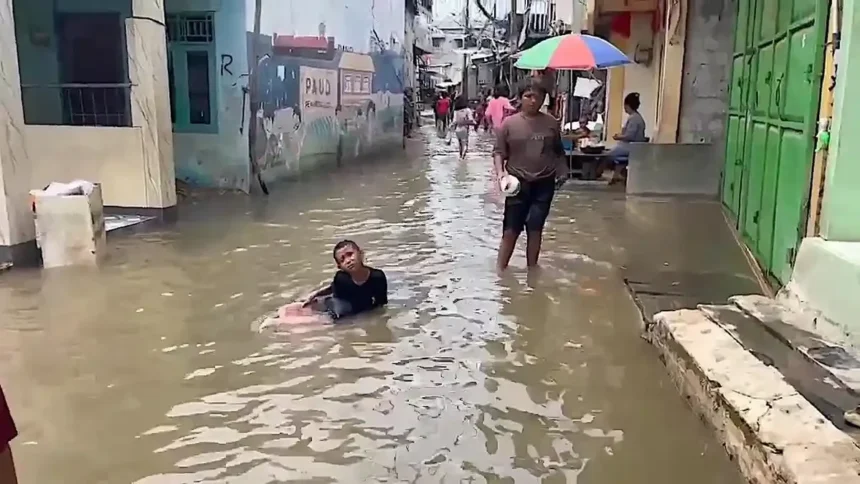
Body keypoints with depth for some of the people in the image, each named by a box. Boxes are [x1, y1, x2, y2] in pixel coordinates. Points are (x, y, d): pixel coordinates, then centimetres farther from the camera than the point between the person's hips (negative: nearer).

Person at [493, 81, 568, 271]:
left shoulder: (551, 123, 3)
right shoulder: (509, 123, -3)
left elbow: (558, 151, 14)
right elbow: (498, 152, -2)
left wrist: (561, 172, 5)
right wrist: (500, 173, -17)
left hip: (544, 183, 2)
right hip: (518, 183, -2)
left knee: (535, 229, 8)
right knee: (510, 230, 0)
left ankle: (532, 269, 21)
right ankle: (500, 270, 8)